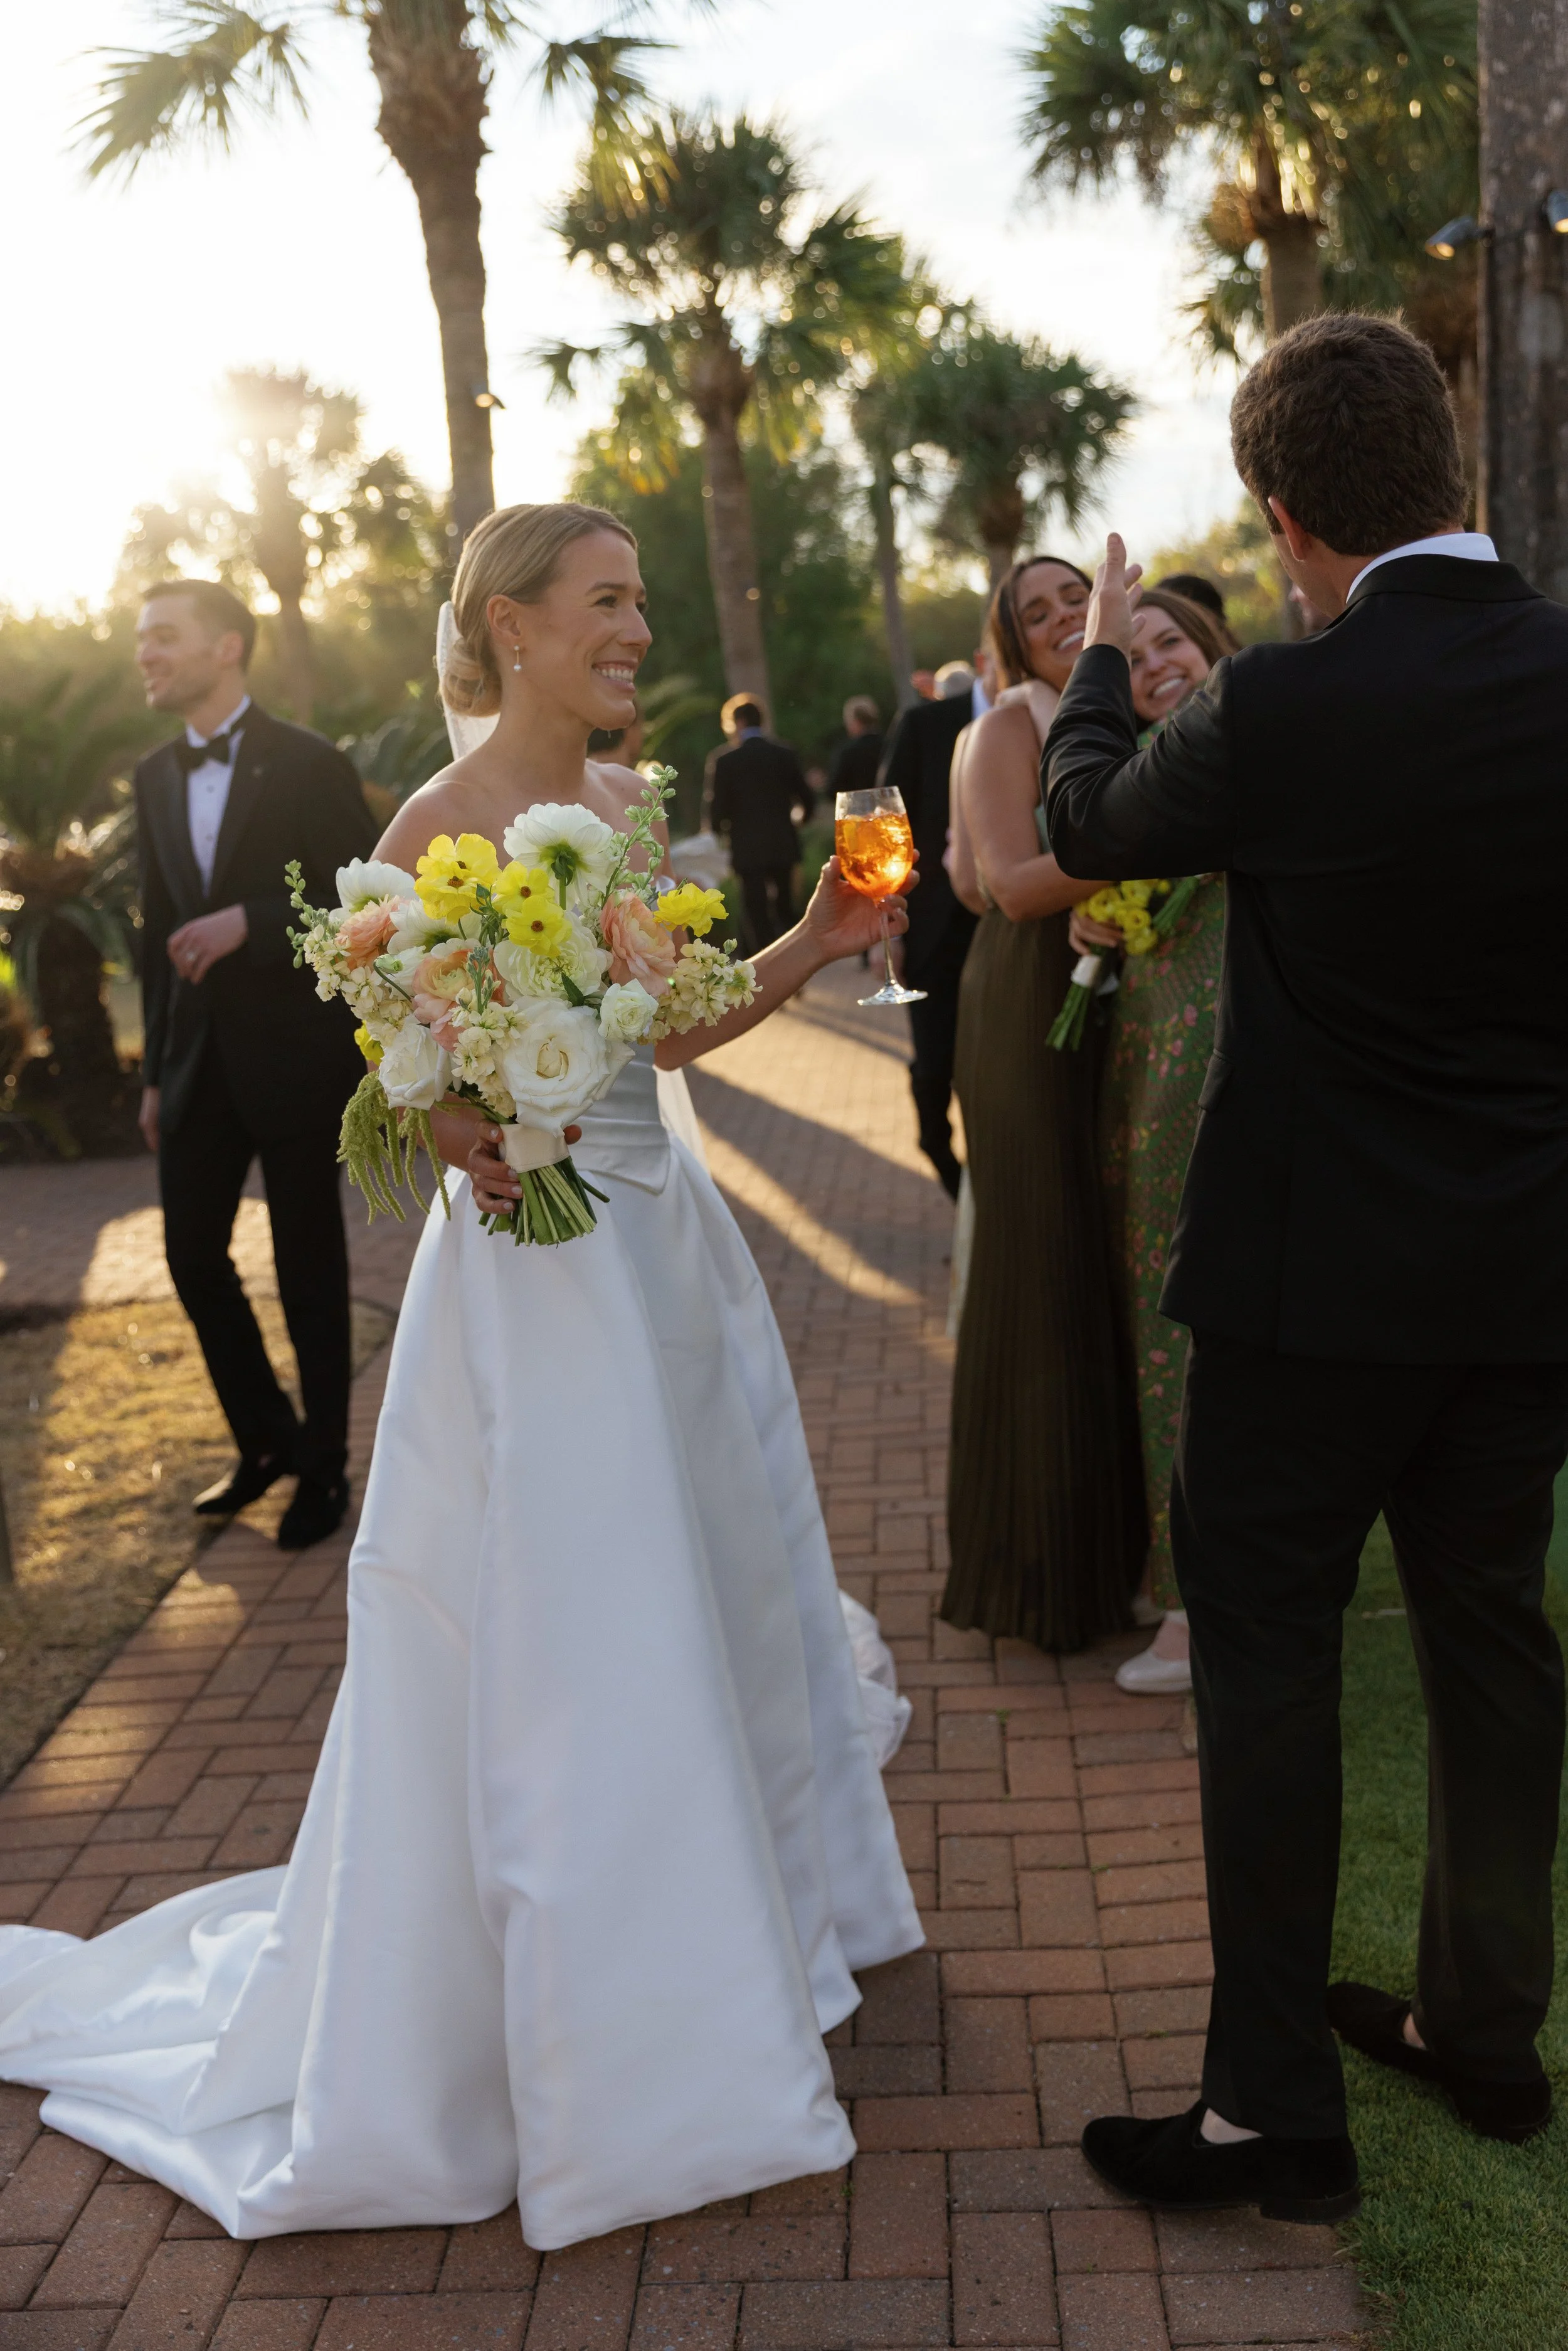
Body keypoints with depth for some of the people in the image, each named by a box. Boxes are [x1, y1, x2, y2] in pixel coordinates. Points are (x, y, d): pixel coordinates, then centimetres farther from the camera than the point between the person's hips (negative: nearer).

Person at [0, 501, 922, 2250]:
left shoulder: (628, 803, 9)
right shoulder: (444, 823, -13)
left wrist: (810, 947, 3)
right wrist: (472, 1147, -29)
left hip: (665, 1235, 8)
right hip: (535, 1255, -8)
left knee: (707, 1591, 20)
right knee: (559, 1641, 1)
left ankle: (724, 1921, 43)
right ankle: (588, 2039, 20)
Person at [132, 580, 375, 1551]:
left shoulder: (308, 765, -9)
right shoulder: (158, 777, 9)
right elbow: (161, 927, 14)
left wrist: (247, 922, -23)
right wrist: (157, 1072, 13)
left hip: (295, 1058, -5)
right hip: (200, 1062, 6)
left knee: (310, 1271, 6)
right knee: (194, 1255, 8)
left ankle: (324, 1468, 22)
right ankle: (266, 1441, 28)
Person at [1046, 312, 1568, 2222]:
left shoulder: (1282, 712, -19)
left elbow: (1093, 828, 1)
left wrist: (1100, 656, 20)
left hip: (1321, 1277, -6)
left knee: (1267, 1655, 6)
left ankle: (1275, 2114, 15)